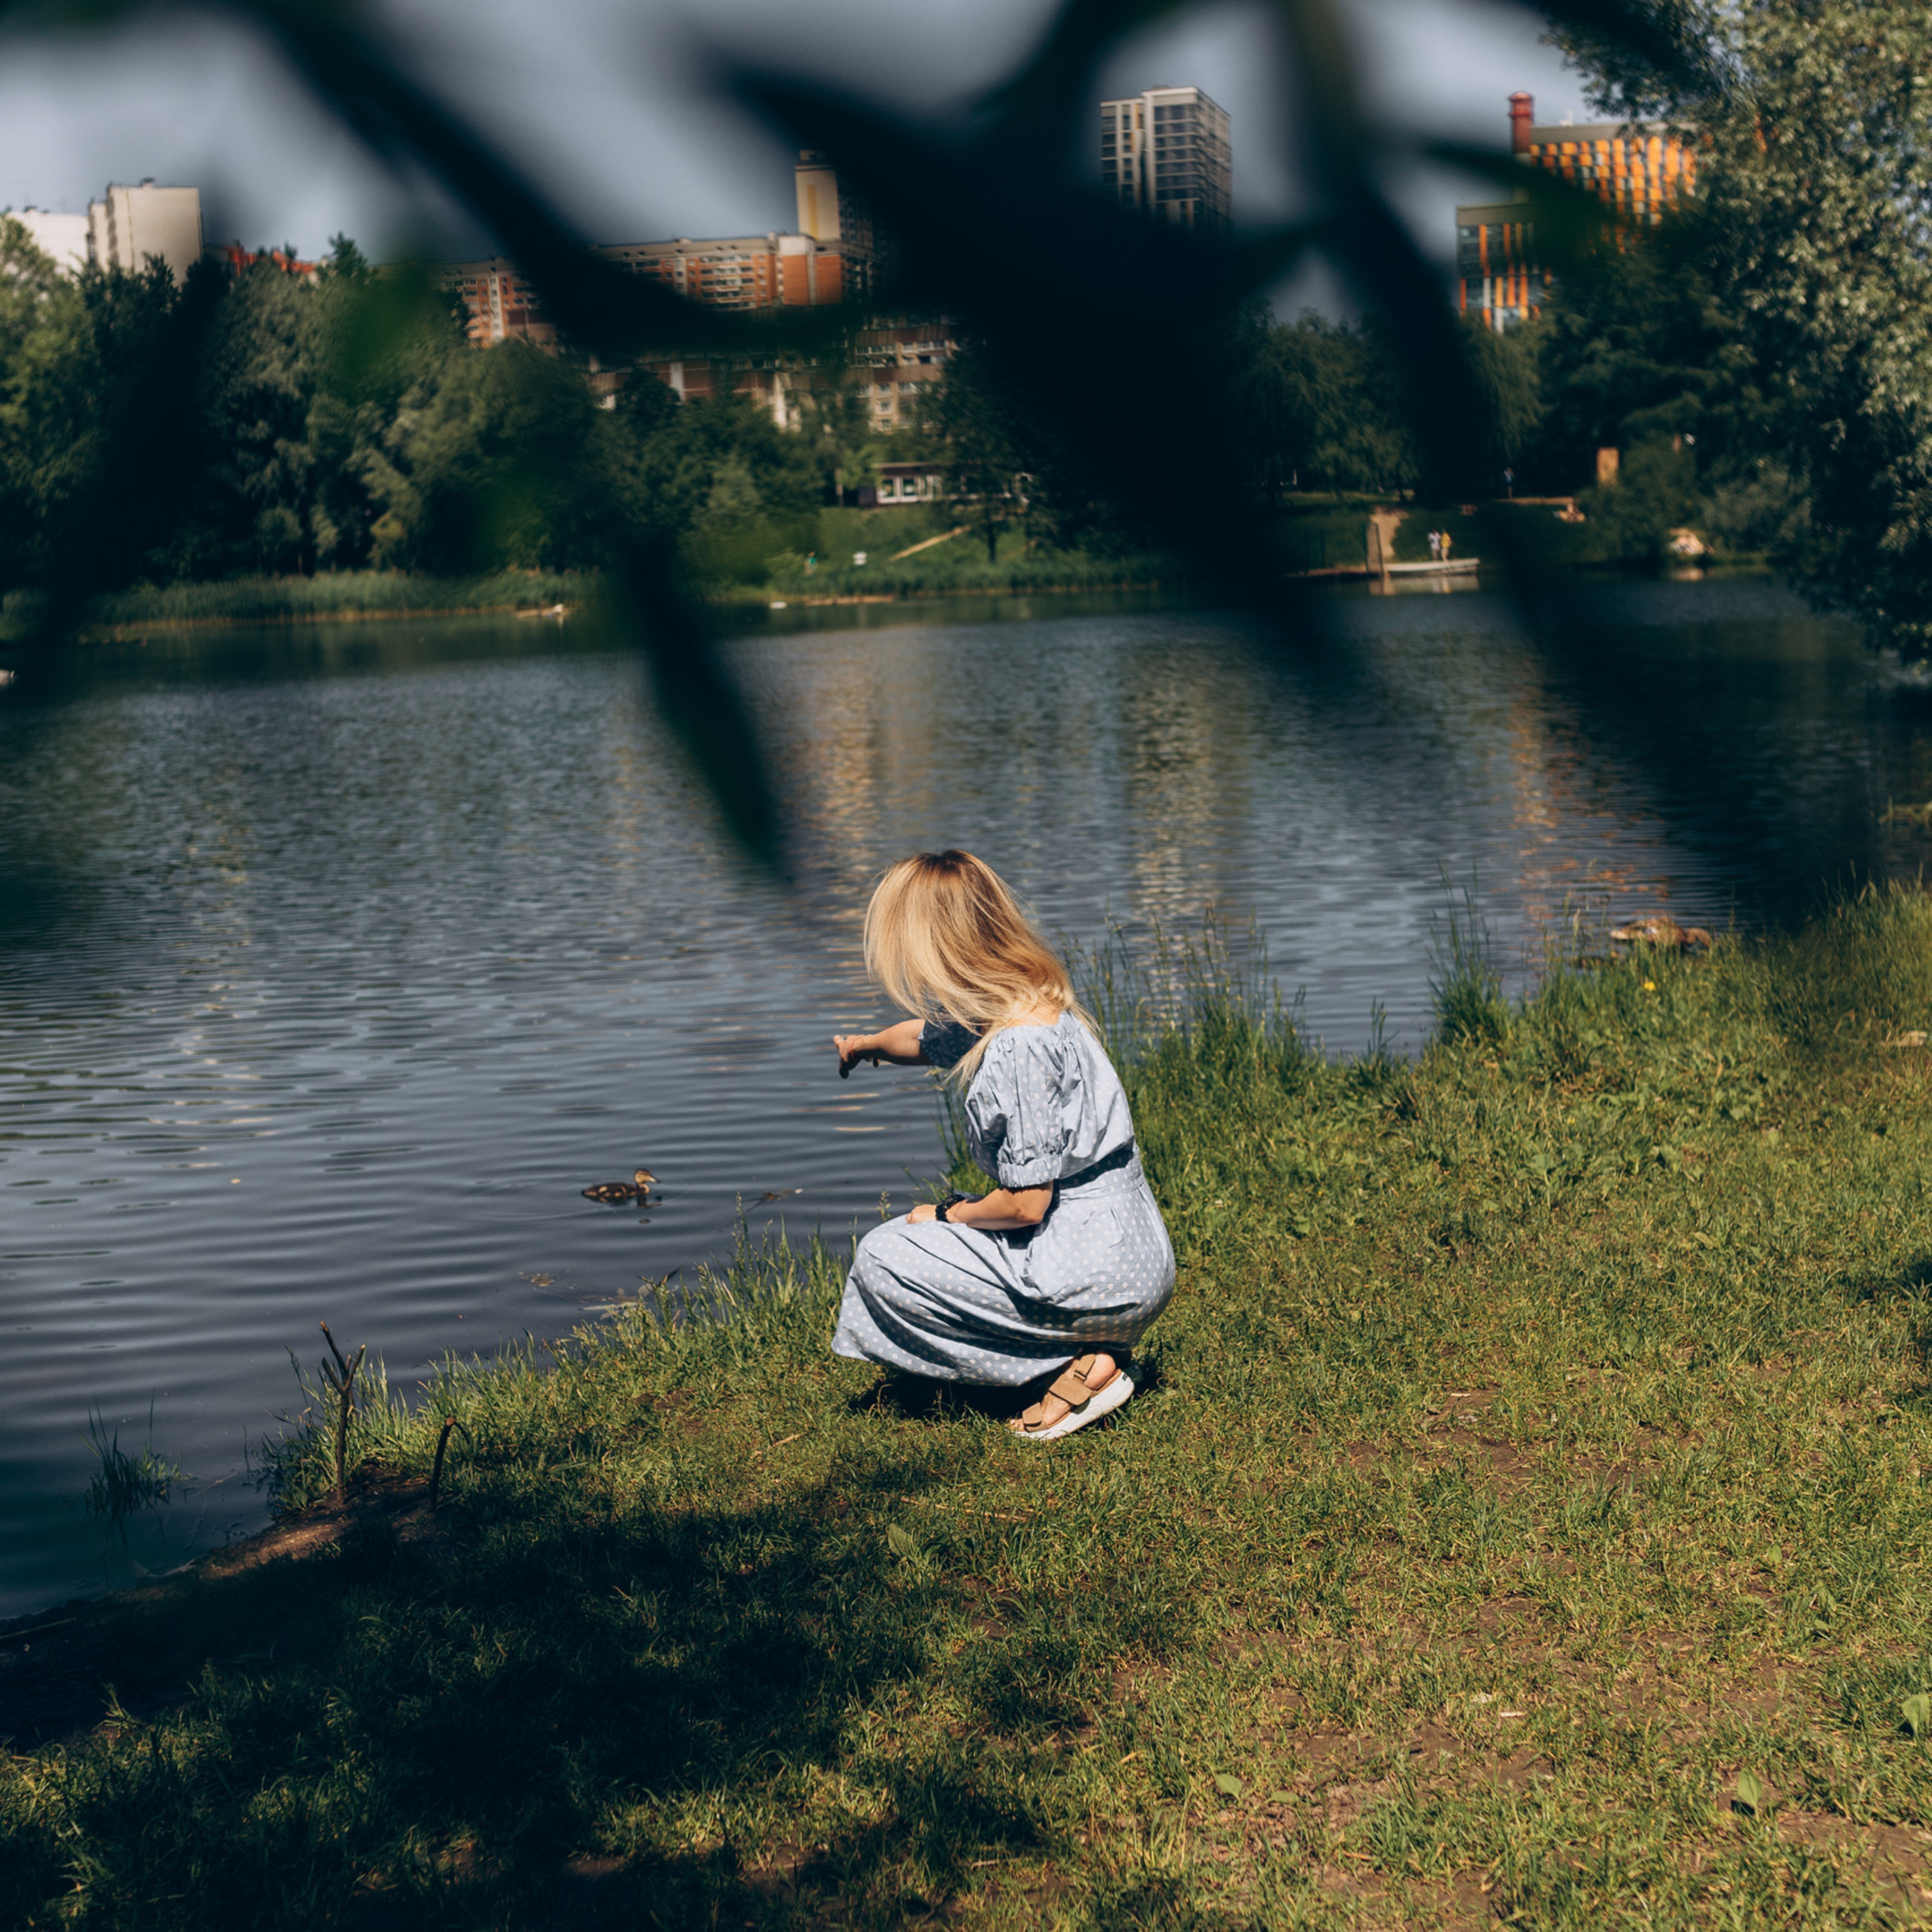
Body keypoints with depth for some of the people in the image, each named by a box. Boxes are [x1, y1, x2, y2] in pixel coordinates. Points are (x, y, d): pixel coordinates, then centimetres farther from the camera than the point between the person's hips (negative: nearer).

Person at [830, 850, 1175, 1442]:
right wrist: (866, 1045, 48)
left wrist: (949, 1215, -3)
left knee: (884, 1258, -1)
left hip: (1098, 1277, -9)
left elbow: (1026, 1204, -23)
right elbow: (930, 1038, 28)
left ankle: (1077, 1366, -4)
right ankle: (1093, 1348, 11)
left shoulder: (1017, 1048, -24)